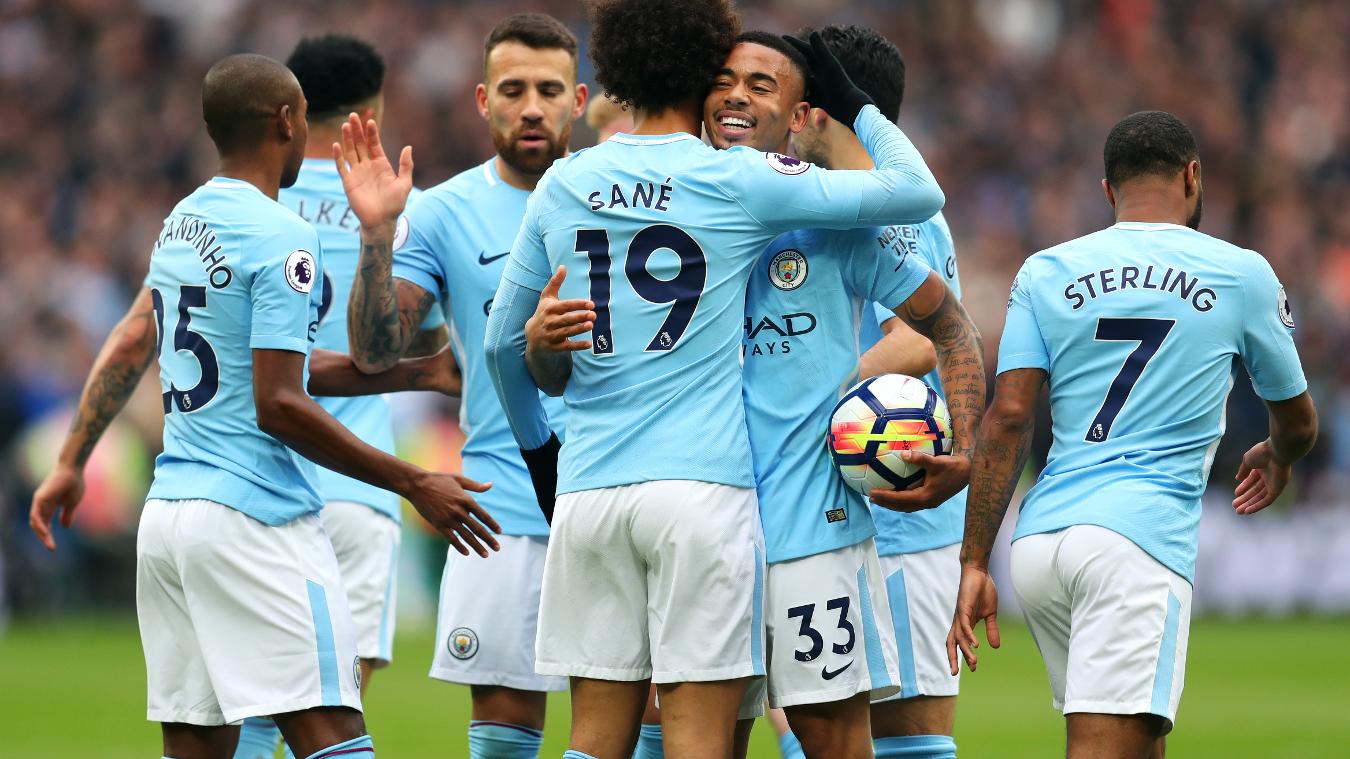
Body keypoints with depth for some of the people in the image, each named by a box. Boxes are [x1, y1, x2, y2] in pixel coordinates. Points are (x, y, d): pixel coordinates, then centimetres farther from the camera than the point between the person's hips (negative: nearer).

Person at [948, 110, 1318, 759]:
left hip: (1038, 538, 5)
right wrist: (1275, 459, 46)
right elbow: (1298, 424, 22)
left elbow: (1008, 420, 2)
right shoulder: (1241, 274, 8)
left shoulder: (1044, 274, 12)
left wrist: (974, 564, 2)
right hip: (1140, 535, -5)